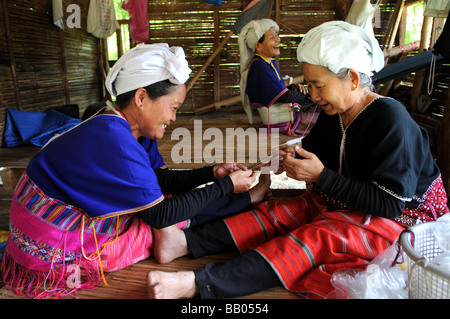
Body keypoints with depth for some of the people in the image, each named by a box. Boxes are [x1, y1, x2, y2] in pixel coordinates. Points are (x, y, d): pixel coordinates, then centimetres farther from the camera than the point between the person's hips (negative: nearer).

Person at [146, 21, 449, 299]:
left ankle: (197, 283, -43)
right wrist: (297, 157, -8)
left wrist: (321, 176, -28)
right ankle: (186, 241, -25)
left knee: (313, 237, -32)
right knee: (278, 213, -13)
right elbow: (316, 149, 17)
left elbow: (390, 203, -27)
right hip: (340, 203, 8)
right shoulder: (333, 114, -1)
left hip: (400, 217, -8)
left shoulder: (393, 123, -24)